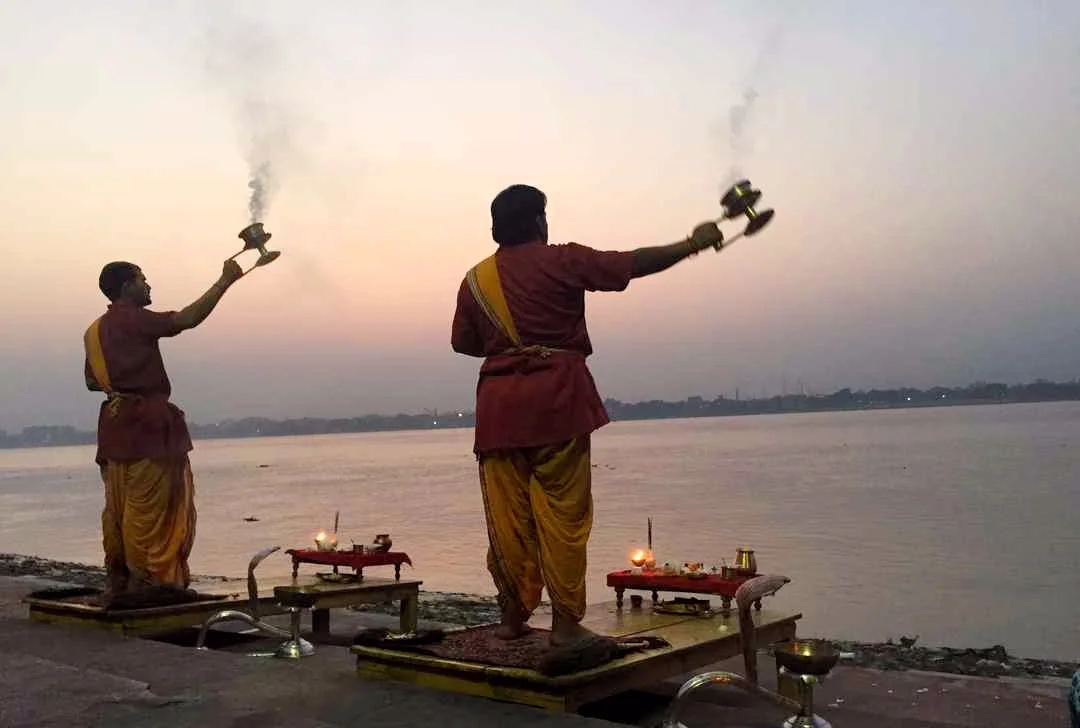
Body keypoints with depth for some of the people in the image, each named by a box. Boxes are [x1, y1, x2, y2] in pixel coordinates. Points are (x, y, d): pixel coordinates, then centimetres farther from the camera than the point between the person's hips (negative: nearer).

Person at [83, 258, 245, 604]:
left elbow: (92, 381, 22)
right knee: (147, 506, -5)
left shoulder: (96, 330, 17)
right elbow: (186, 319, -21)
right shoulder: (134, 319, -9)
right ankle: (142, 581, -3)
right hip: (146, 423, -9)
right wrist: (224, 281, -18)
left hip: (115, 421, 9)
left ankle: (116, 582, 16)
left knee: (118, 507, 11)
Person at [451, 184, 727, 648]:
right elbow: (635, 264, -1)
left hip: (499, 407, 4)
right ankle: (566, 622, 2)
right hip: (556, 401, -4)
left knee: (507, 517, 8)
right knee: (562, 516, 0)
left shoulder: (475, 279, 10)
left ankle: (513, 616, 17)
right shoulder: (562, 261, -2)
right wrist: (693, 244, 9)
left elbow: (462, 343, 16)